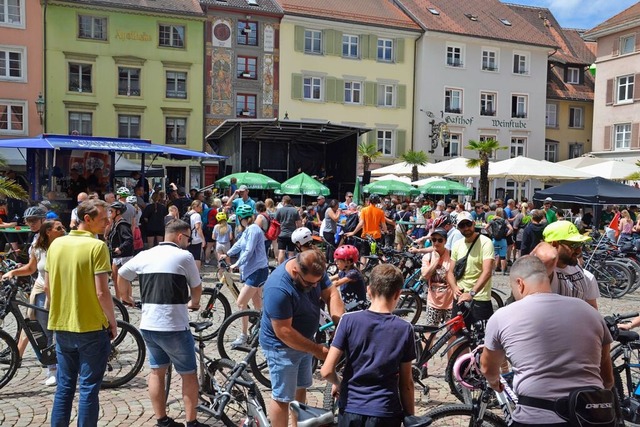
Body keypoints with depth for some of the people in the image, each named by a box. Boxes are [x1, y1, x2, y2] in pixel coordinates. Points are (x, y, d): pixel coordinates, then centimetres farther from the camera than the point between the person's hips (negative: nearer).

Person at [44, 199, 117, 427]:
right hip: (92, 327, -6)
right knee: (89, 388, 5)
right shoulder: (97, 246, -16)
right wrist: (113, 321, -6)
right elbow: (102, 292, -18)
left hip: (61, 326, 6)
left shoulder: (56, 244, 4)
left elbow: (47, 286, 9)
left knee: (64, 386, 17)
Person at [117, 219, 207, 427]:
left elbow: (121, 275, 20)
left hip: (147, 325, 6)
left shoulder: (144, 255, 7)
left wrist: (126, 297, 38)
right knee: (188, 373, 10)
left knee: (157, 371, 18)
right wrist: (193, 303, 23)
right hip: (174, 327, -5)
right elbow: (197, 288, 2)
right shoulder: (184, 256, -8)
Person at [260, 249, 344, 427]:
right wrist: (317, 349, -25)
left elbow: (330, 293, -9)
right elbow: (284, 332, -31)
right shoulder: (278, 289, -34)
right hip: (282, 346, -8)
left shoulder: (313, 271, -13)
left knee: (300, 387, 23)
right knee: (282, 397, 4)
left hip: (304, 341, 8)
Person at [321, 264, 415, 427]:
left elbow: (326, 371, -12)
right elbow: (406, 382, -3)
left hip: (351, 409, 1)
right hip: (385, 413, 0)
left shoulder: (349, 320, -11)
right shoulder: (405, 329, -9)